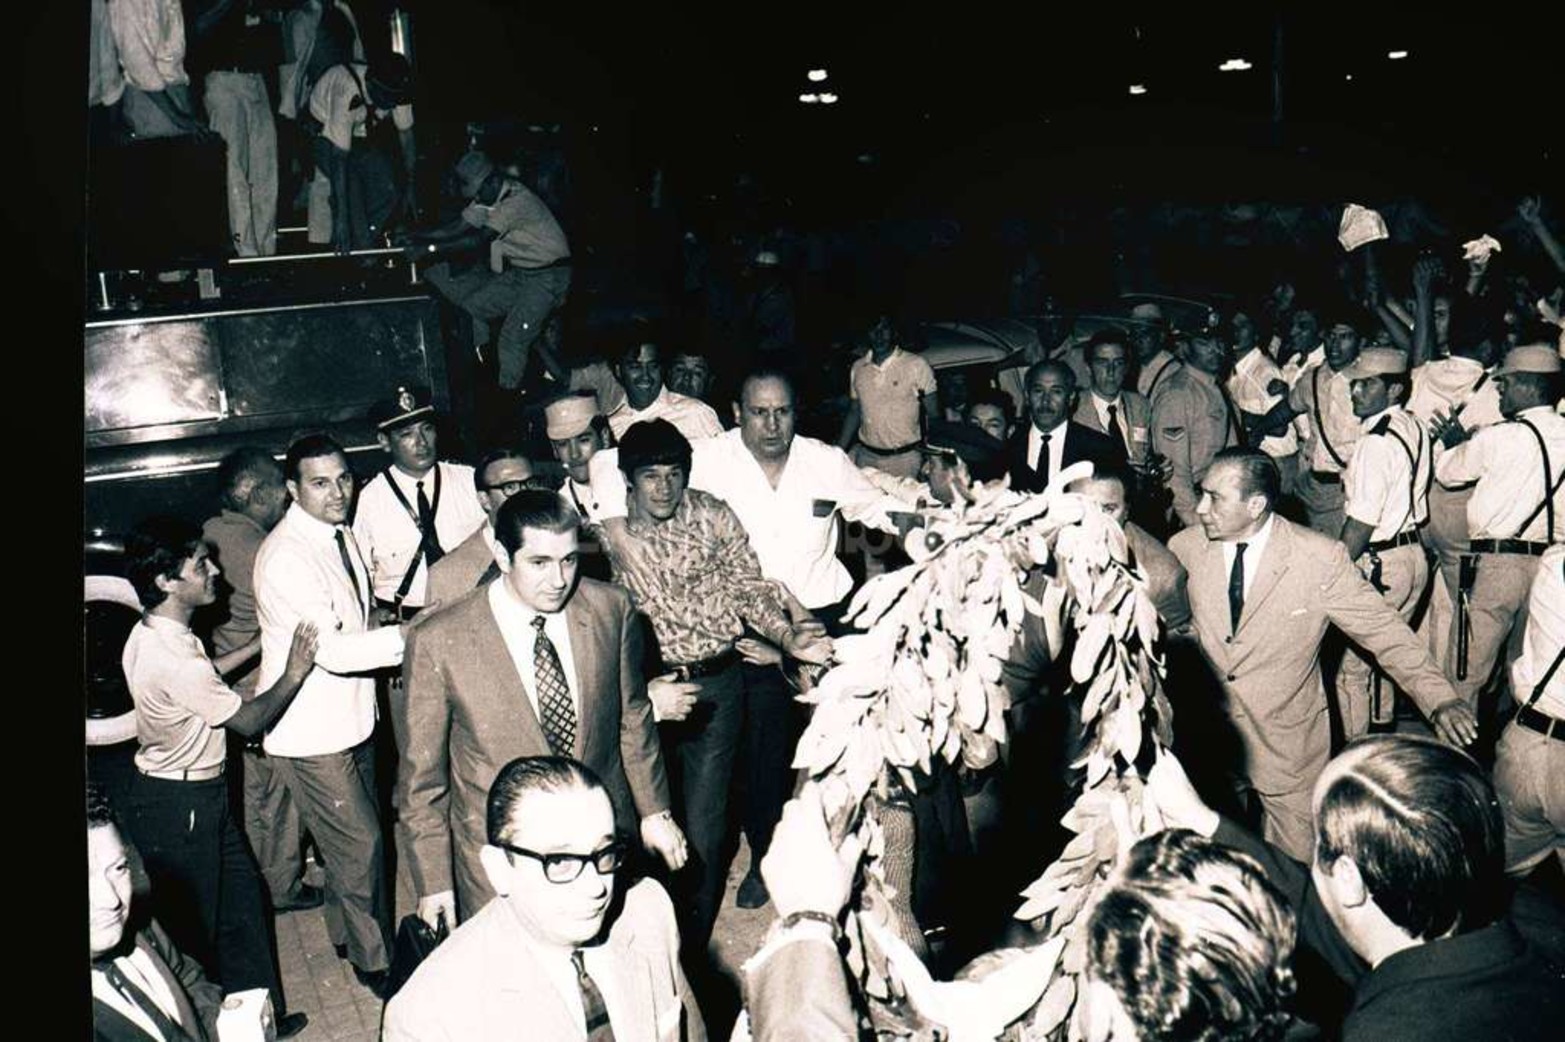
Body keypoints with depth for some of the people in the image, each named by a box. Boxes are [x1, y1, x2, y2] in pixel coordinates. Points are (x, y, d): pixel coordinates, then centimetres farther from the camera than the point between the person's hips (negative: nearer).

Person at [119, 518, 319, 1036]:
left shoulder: (152, 634, 0)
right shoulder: (174, 659, -30)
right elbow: (249, 719, -18)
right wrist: (295, 672, -8)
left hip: (200, 796, 10)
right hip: (180, 805, -10)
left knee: (242, 897, 18)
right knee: (194, 922, 8)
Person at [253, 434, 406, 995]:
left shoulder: (342, 535, 5)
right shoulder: (285, 556, -24)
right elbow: (334, 651, -29)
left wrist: (387, 635, 3)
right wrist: (411, 634, -27)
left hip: (351, 714, 8)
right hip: (310, 729, -8)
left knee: (352, 838, 22)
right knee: (360, 845, 1)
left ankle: (347, 932, 42)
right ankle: (374, 960, 21)